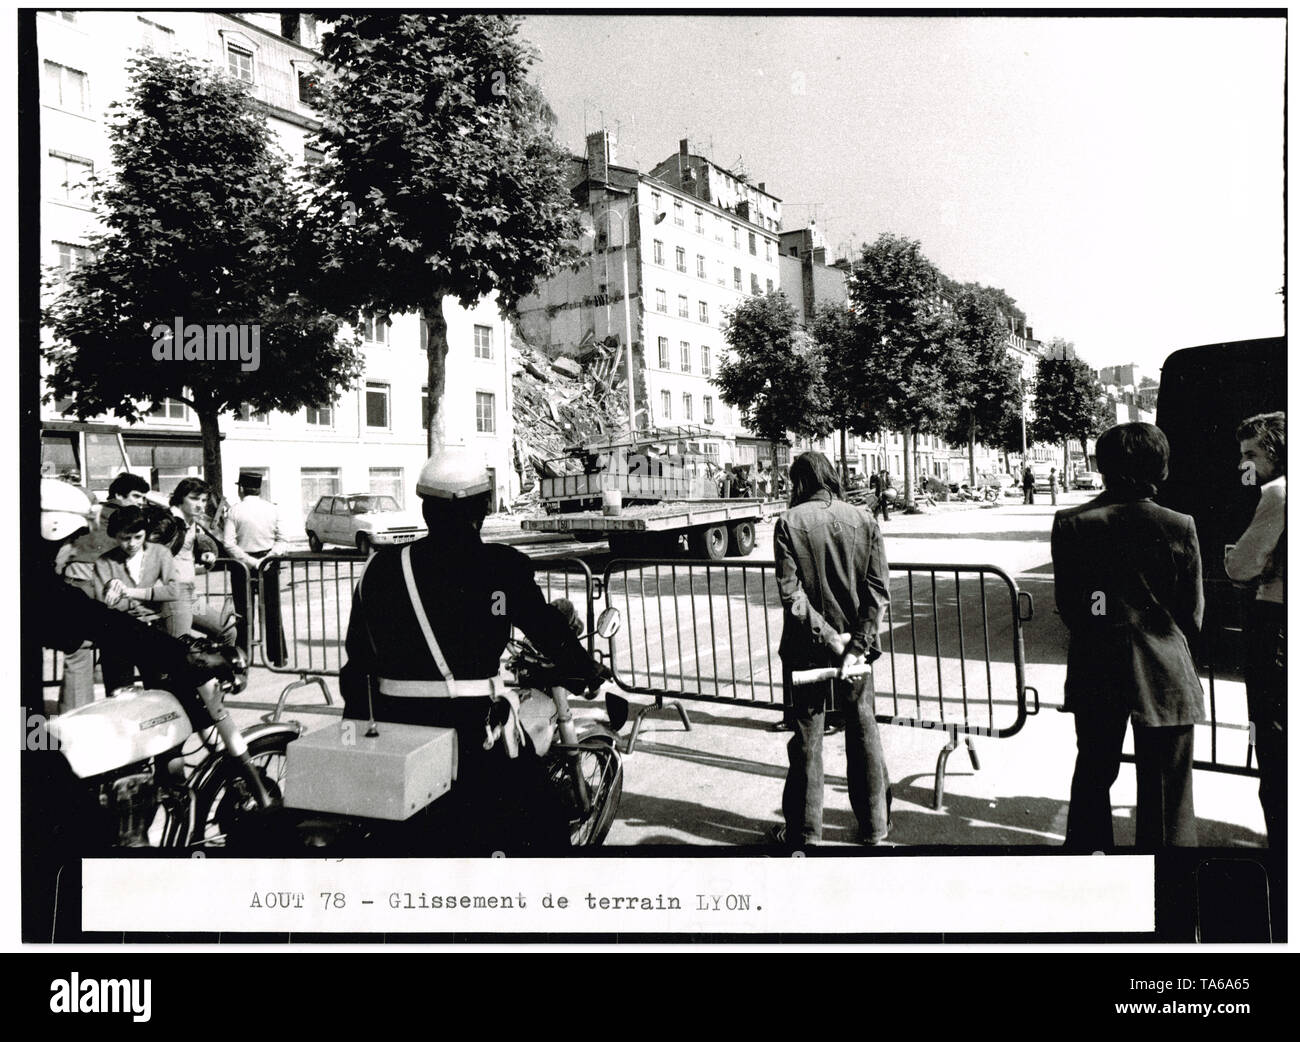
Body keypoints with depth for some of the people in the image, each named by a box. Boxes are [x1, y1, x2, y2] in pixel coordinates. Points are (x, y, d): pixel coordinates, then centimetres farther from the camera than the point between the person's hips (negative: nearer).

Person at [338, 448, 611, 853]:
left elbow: (358, 659, 9)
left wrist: (357, 721, 22)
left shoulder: (380, 568, 4)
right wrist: (588, 670, 19)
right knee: (545, 825, 8)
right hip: (472, 728, -5)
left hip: (393, 727, 5)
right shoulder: (502, 566, -8)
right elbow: (548, 630, 0)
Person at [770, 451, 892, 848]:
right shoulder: (863, 520, -2)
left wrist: (827, 635, -12)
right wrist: (859, 643, -10)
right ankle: (875, 826, 25)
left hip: (807, 647, -2)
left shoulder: (790, 523, -9)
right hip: (857, 643, 2)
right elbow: (879, 588, -8)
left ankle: (804, 830, 19)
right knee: (863, 729, 14)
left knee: (807, 735, 9)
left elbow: (790, 592, -16)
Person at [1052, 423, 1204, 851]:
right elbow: (1193, 613, -2)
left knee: (1093, 772, 20)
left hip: (1095, 669, 2)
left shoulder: (1070, 524, -8)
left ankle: (1086, 846, 31)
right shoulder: (1178, 527, -11)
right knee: (1165, 787, 10)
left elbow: (1066, 606, -1)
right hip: (1165, 673, -2)